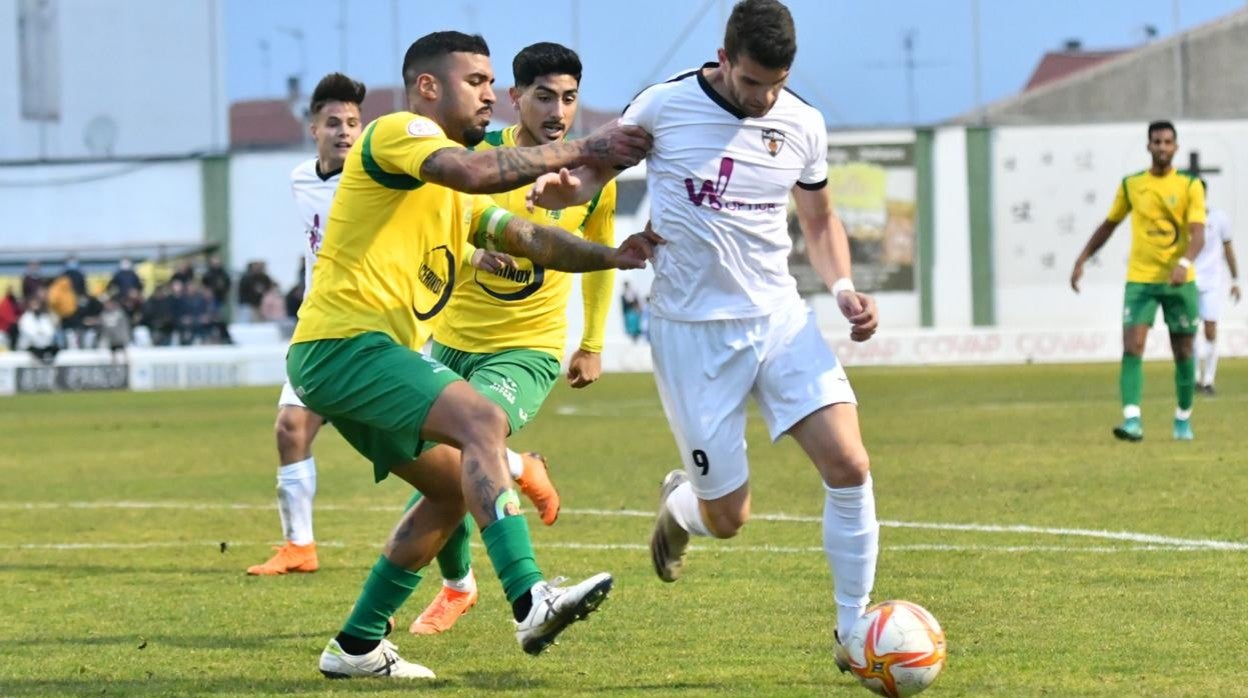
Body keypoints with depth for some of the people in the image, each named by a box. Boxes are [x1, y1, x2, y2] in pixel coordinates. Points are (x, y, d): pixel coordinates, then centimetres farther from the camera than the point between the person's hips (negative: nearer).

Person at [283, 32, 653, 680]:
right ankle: (530, 602, -38)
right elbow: (475, 172, -24)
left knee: (454, 487, 15)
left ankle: (357, 645, 20)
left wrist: (611, 256, -2)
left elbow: (529, 238, 14)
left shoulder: (452, 194, 25)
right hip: (344, 341, -11)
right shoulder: (398, 132, -4)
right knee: (482, 421, -25)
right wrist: (579, 150, -18)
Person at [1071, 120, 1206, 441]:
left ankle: (1183, 418, 26)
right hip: (1140, 279, 1)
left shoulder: (1190, 186, -3)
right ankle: (1132, 420, -24)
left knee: (1183, 353, 8)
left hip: (1179, 281, -1)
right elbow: (1108, 225, 16)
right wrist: (1081, 260, 11)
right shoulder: (1131, 185, 5)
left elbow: (1198, 234, -14)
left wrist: (1184, 263, -32)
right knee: (1132, 347, -16)